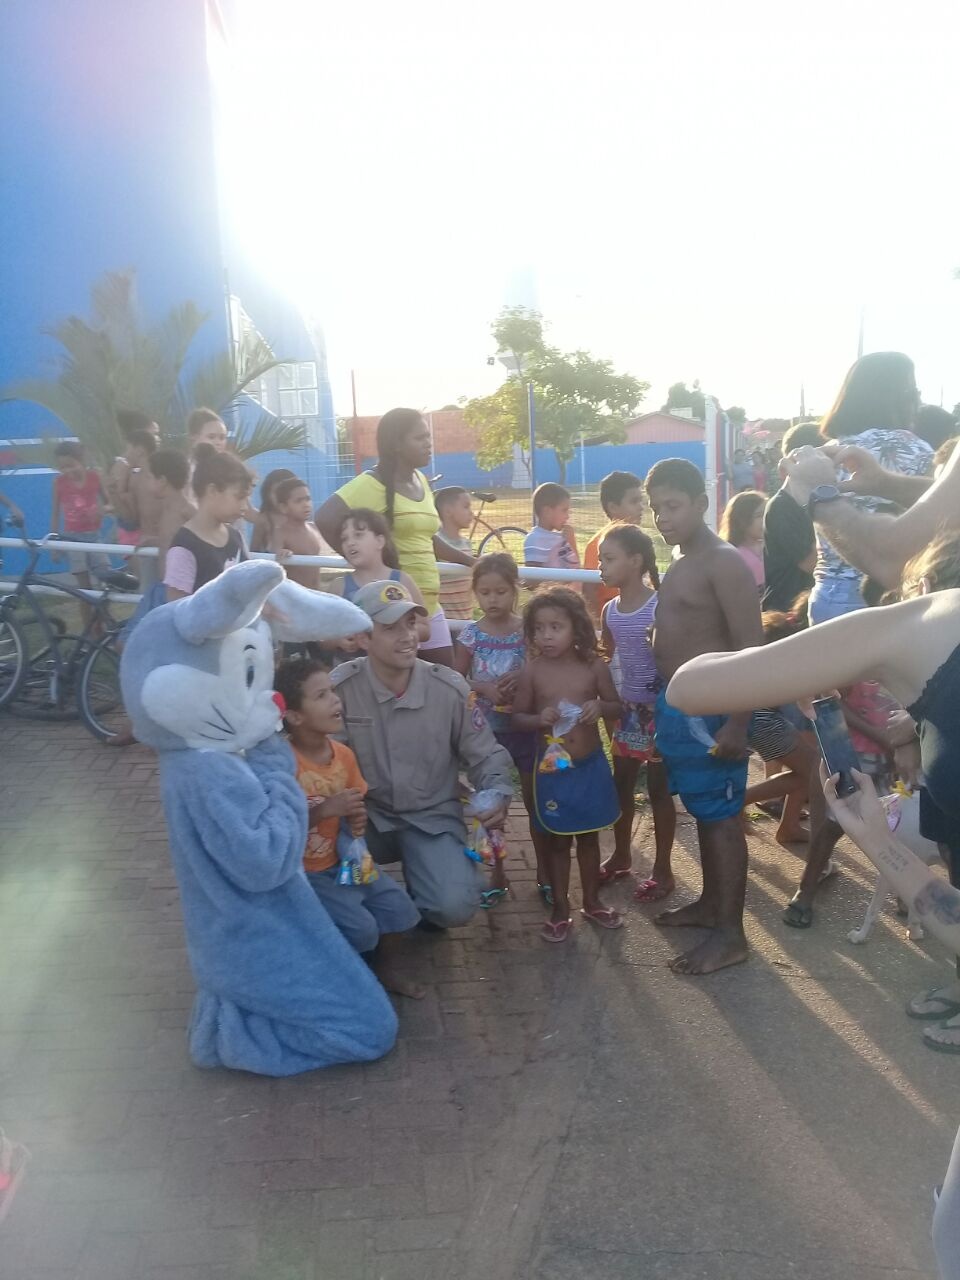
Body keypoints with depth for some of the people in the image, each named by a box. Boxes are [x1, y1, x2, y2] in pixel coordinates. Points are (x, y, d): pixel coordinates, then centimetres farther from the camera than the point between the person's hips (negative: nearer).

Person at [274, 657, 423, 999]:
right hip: (297, 870, -6)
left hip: (339, 861, 7)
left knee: (399, 906, -2)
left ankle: (384, 970, 24)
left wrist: (356, 821, -10)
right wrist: (326, 809, -31)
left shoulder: (343, 754, -2)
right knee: (360, 927, -18)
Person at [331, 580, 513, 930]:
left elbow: (484, 756, 0)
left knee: (455, 906, -22)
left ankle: (419, 904, 17)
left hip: (432, 817, 0)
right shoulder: (339, 687, -15)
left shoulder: (450, 688, -10)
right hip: (367, 815, 0)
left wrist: (498, 795, -20)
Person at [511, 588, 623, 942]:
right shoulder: (532, 671, -10)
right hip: (552, 768, -1)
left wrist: (600, 707, -20)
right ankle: (560, 909, 24)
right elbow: (516, 719, -4)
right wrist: (539, 720, -24)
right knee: (556, 840, 10)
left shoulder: (594, 666, -7)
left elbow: (617, 708, 3)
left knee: (589, 836, 17)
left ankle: (592, 901, 35)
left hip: (591, 766, 2)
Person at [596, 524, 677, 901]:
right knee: (621, 784, 16)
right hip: (625, 707, 6)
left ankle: (663, 870, 16)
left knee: (658, 789, 4)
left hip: (657, 709, -6)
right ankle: (621, 855, 33)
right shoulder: (610, 610, 3)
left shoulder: (660, 607, -17)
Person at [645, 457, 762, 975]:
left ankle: (730, 933, 8)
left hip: (708, 710, -9)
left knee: (721, 816, -1)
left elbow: (750, 649, -19)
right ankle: (710, 903, 32)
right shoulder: (679, 565, 13)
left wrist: (736, 724, -23)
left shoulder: (724, 563, -15)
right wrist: (661, 705, 17)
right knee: (703, 812, 18)